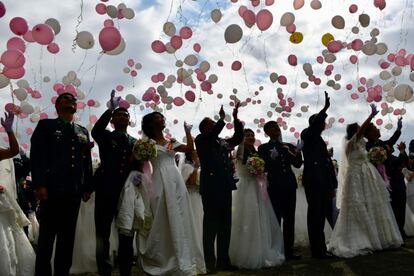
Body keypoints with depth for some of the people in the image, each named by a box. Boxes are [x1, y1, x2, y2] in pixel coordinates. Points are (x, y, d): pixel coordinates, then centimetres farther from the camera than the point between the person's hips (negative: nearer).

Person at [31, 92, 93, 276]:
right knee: (47, 236, 1)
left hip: (74, 191, 4)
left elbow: (87, 161, 15)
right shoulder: (46, 125, 7)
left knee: (67, 237, 9)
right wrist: (39, 184, -14)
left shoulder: (83, 131, 19)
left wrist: (87, 187, 7)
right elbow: (37, 156, -3)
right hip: (52, 189, -4)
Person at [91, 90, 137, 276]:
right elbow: (96, 130, -17)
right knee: (102, 233, 2)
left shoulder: (135, 142, 17)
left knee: (127, 233, 8)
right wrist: (110, 109, -25)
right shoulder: (105, 136, 6)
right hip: (106, 190, -3)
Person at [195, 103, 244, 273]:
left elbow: (238, 138, 18)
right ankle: (209, 262, 0)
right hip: (211, 187, -6)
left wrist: (236, 118, 10)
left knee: (225, 224, 8)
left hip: (225, 187, 7)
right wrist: (222, 118, -10)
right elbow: (213, 134, -18)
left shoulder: (222, 142, 19)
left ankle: (223, 260, 16)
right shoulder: (201, 139, 1)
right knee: (211, 224, -4)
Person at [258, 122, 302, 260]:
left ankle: (289, 250, 14)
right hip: (274, 186, -4)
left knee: (289, 220, 6)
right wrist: (272, 158, -24)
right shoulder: (263, 148, 3)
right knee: (275, 220, -1)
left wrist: (297, 154, -10)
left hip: (289, 186, 4)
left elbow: (297, 164, 8)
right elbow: (264, 167, -7)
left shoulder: (288, 146, 15)